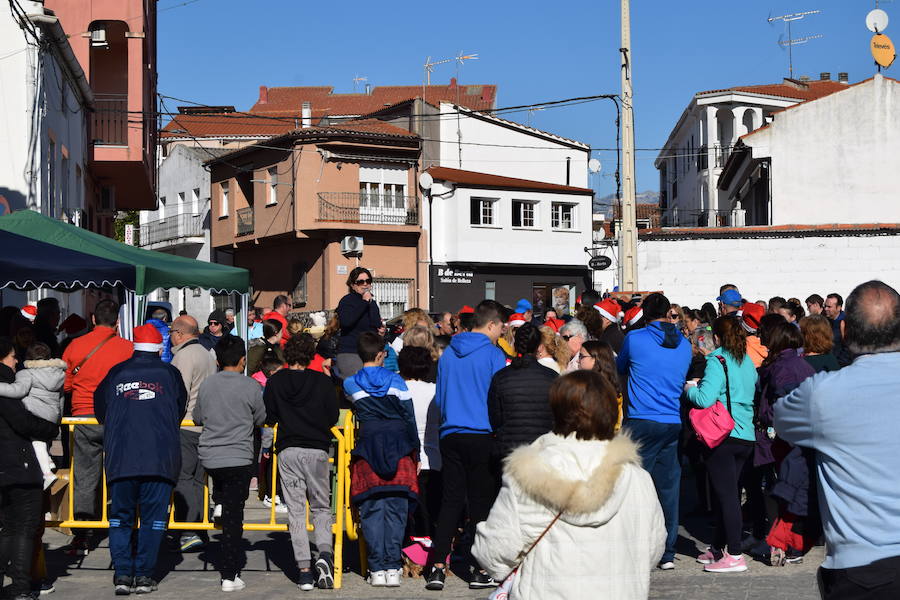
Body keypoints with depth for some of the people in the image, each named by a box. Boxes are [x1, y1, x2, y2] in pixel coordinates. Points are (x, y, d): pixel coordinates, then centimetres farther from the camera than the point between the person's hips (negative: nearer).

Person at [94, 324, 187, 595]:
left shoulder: (116, 373, 9)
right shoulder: (169, 373, 6)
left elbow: (100, 411, 19)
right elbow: (181, 411, 15)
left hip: (120, 458, 1)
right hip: (160, 458, -1)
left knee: (120, 516, 10)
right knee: (153, 517, 5)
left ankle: (122, 573, 2)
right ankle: (144, 575, 4)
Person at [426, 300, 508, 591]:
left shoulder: (448, 354, 9)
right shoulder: (493, 354, -7)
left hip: (450, 434, 5)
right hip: (482, 436, -5)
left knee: (451, 500, 8)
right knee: (481, 501, 2)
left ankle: (437, 567, 2)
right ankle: (481, 571, 5)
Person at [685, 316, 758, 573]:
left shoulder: (718, 361, -11)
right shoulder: (748, 362, 11)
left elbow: (705, 399, -21)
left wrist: (690, 388, 0)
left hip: (723, 436, -7)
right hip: (746, 436, 7)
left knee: (726, 494, -6)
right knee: (727, 493, 15)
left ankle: (735, 555, -7)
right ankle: (718, 547, 25)